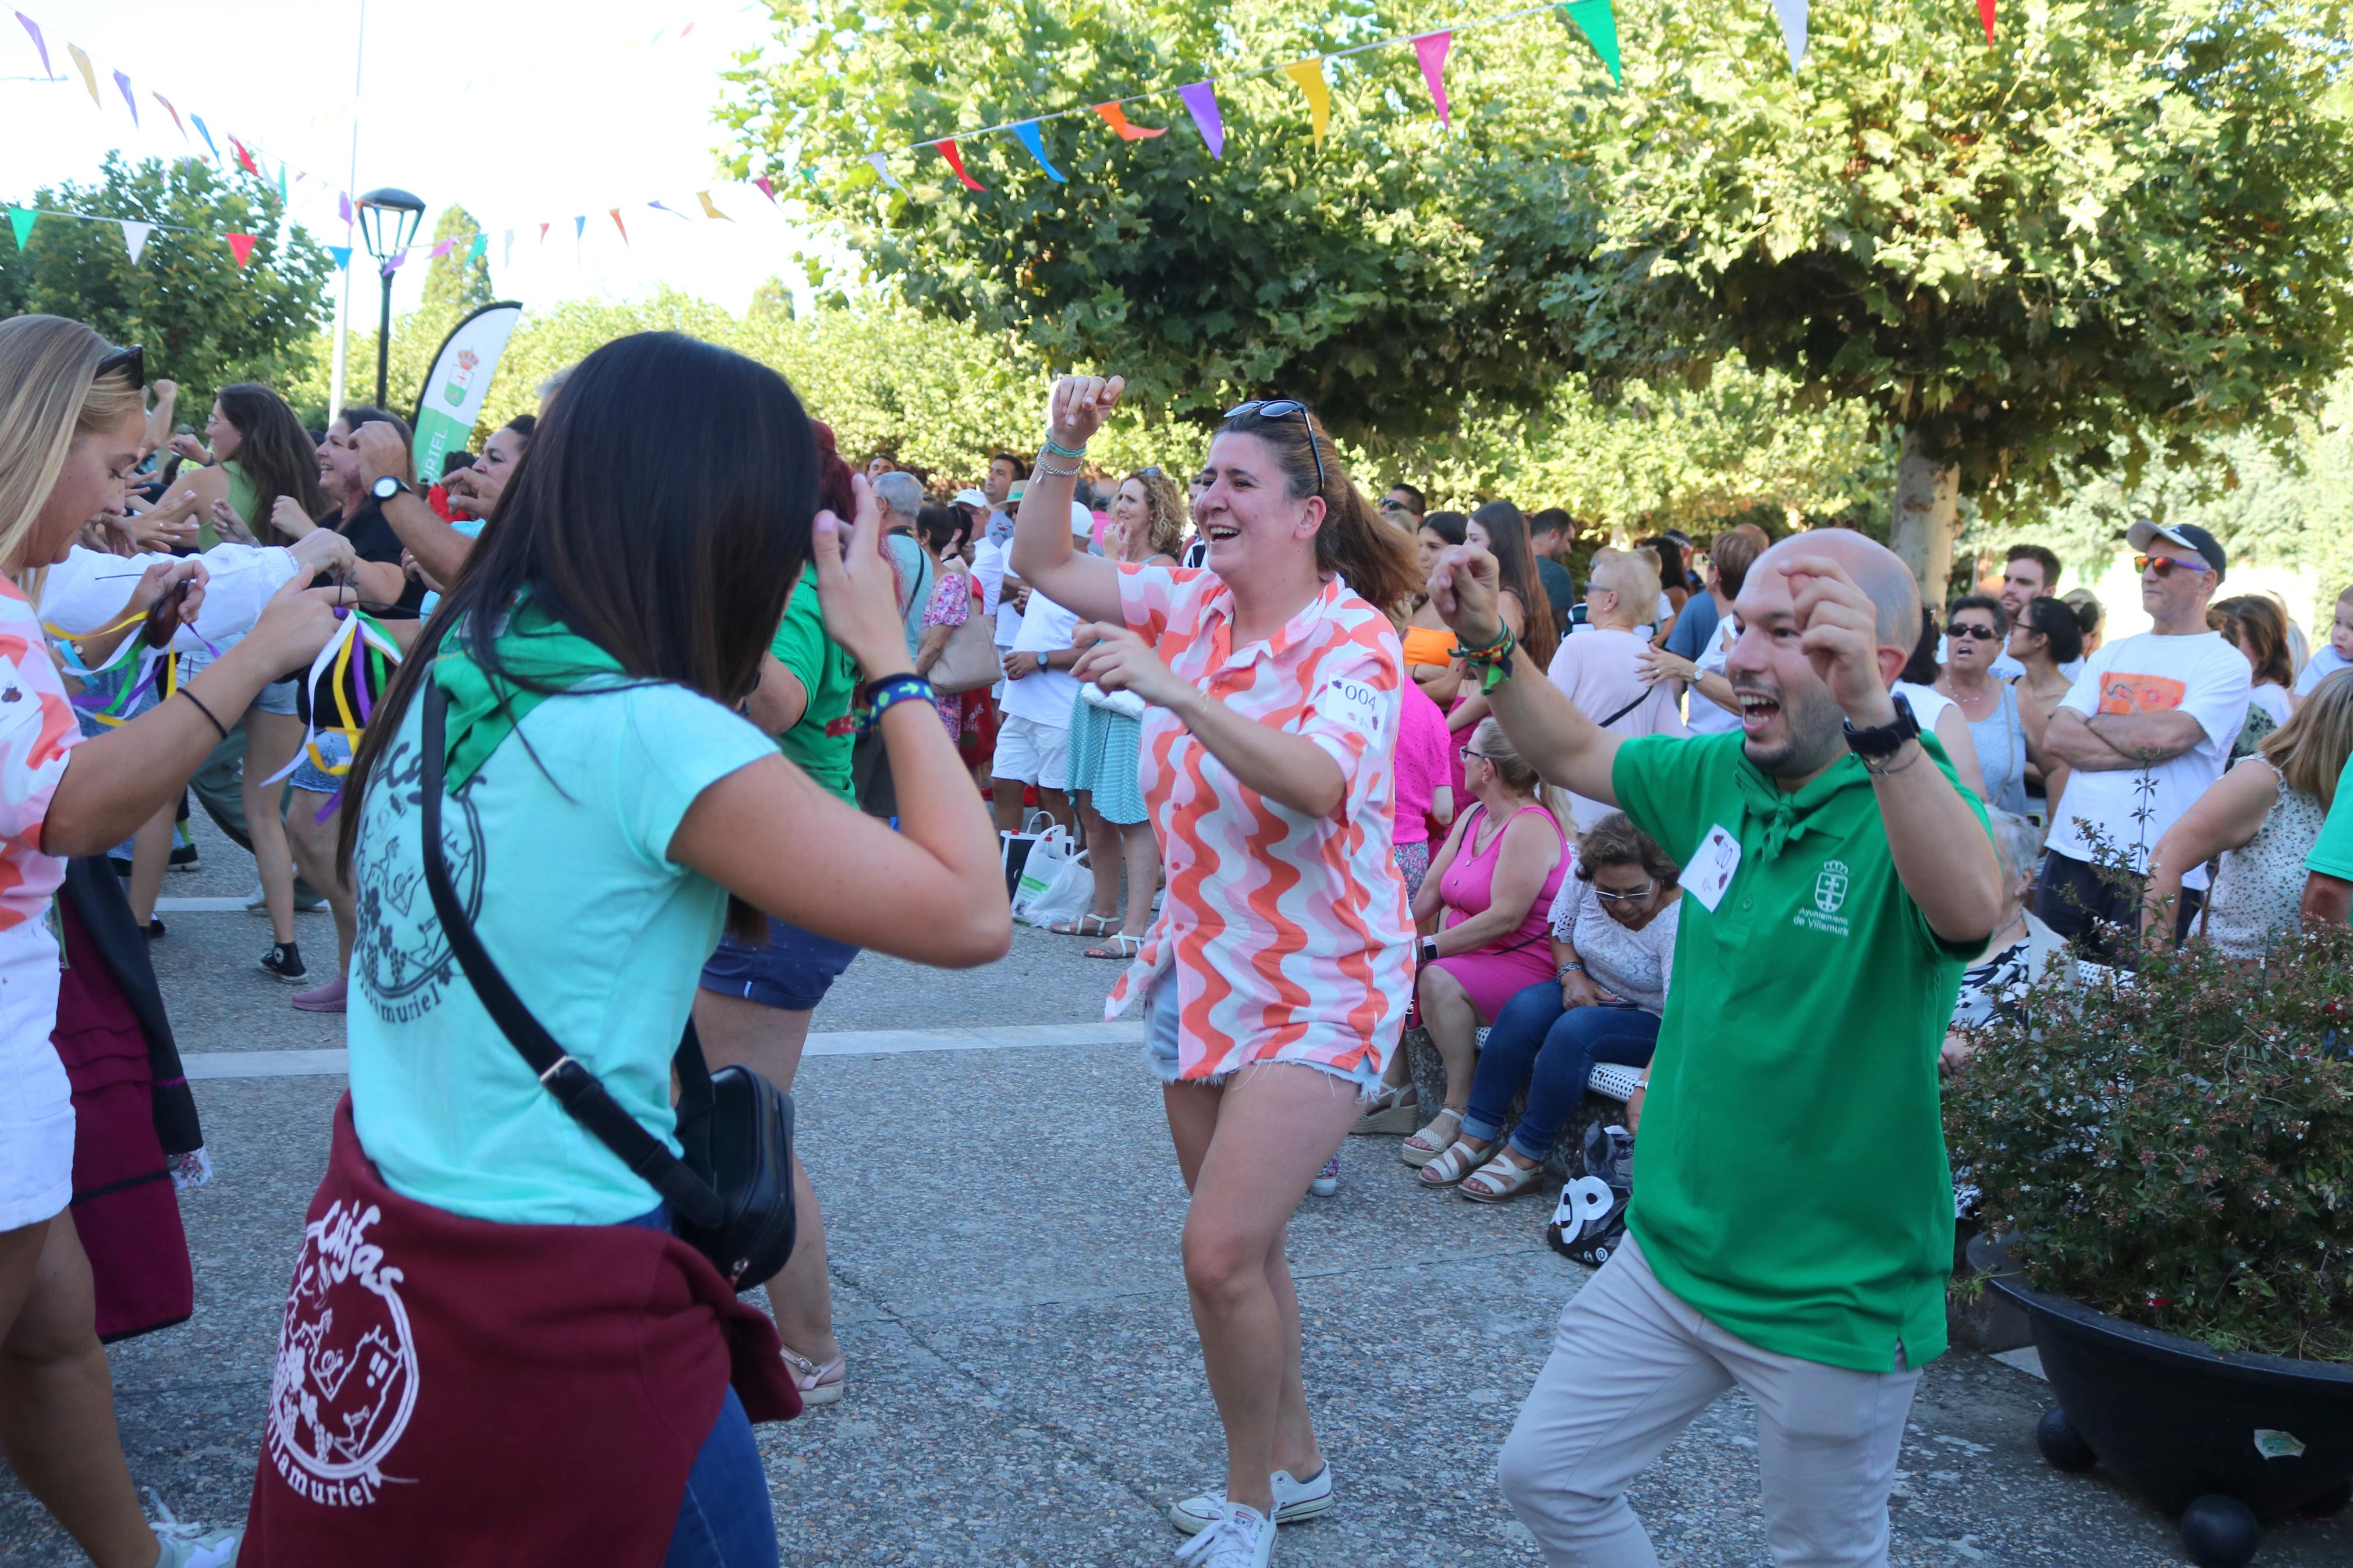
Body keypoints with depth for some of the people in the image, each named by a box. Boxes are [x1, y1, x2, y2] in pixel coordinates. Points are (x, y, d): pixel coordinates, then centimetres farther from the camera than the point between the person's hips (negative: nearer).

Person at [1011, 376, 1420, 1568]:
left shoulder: (1352, 637, -16)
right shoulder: (1191, 606, 1)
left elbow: (1318, 783, -35)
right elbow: (1040, 566, 8)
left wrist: (1175, 689, -41)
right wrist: (1064, 447, -5)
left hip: (1315, 992, -7)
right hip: (1201, 970, 7)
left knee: (1221, 1252, -14)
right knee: (1237, 1247, 16)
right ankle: (1294, 1463, 36)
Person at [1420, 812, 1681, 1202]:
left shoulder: (1681, 919, -29)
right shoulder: (1583, 877, -13)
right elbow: (1560, 932, 9)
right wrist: (1572, 975, -12)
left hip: (1653, 1021, -5)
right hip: (1592, 991, 6)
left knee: (1574, 1030, -33)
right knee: (1523, 1010, -24)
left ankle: (1527, 1156, -22)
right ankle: (1476, 1138, -20)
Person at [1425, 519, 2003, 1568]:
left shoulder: (1910, 804, -21)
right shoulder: (1721, 776, 0)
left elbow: (1969, 911, -43)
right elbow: (1573, 752, 16)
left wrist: (1876, 721, -56)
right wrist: (1489, 646, -1)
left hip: (1833, 1294, -6)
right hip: (1672, 1250, 6)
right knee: (1546, 1476, 12)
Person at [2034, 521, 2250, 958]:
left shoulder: (2225, 664, -1)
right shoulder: (2112, 655, 15)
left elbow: (2168, 735, -17)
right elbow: (2055, 737, 3)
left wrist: (2094, 723, -1)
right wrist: (2142, 749, -9)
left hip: (2158, 873, -5)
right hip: (2073, 855, 5)